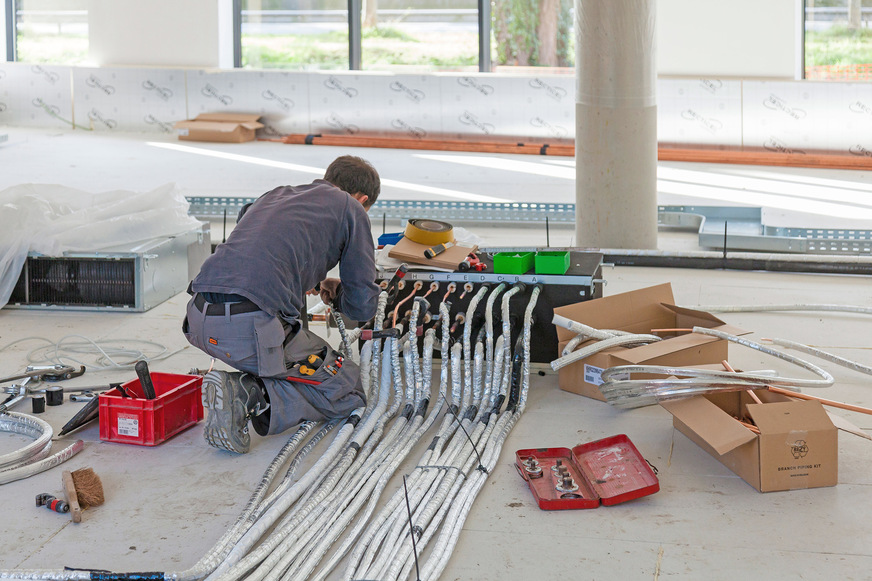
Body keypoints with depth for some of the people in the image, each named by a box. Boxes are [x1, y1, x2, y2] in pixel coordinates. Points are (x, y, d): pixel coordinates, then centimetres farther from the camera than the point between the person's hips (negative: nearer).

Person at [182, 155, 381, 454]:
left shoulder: (275, 195, 29)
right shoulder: (350, 209, 13)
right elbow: (362, 308, 10)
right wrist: (337, 294, 33)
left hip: (198, 319, 7)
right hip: (252, 327, -7)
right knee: (347, 390, 10)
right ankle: (251, 396, -11)